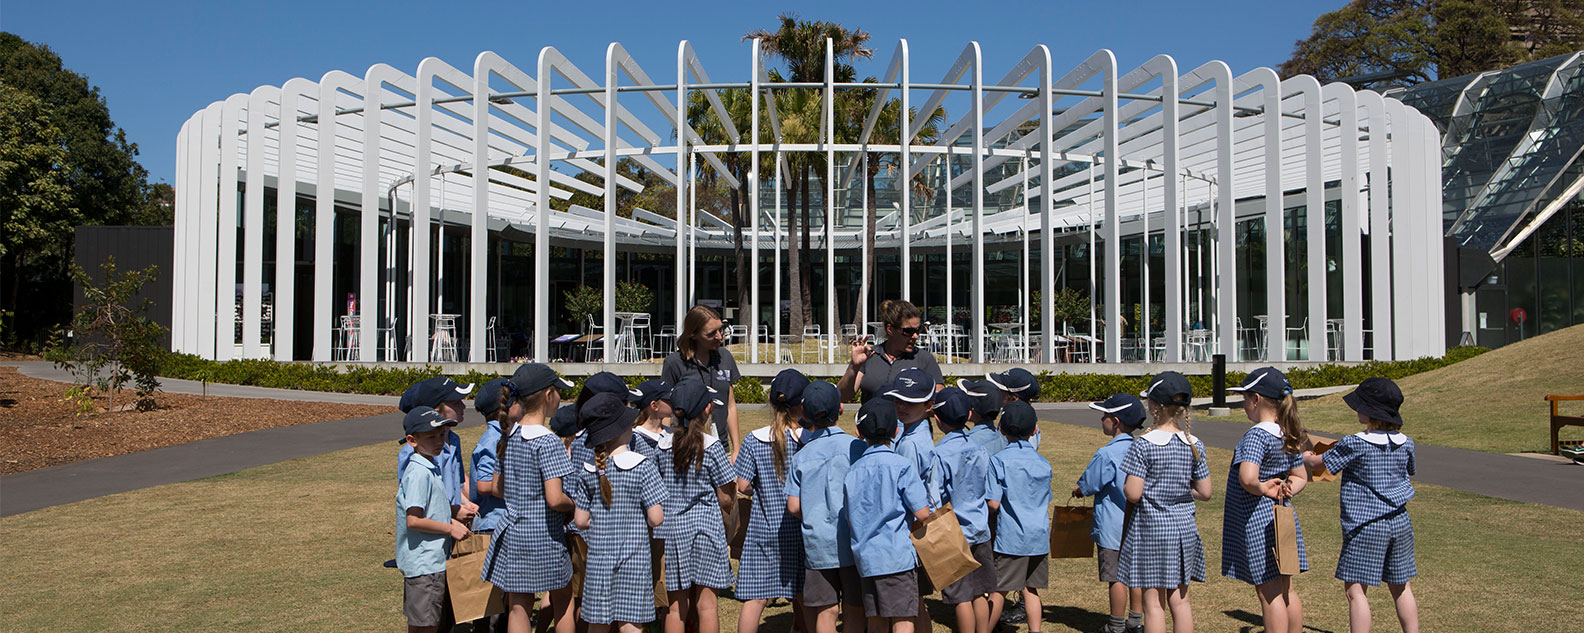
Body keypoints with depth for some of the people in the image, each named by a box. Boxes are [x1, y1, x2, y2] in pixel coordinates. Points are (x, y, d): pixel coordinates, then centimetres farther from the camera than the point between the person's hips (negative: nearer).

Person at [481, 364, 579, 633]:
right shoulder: (548, 441, -18)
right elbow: (555, 499, -24)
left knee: (517, 608, 10)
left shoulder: (510, 436, 4)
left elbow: (499, 487, 14)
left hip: (512, 533, 6)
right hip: (544, 537, -6)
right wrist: (575, 506, -5)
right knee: (563, 602, 14)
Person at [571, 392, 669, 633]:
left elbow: (580, 521, 1)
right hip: (634, 558, -3)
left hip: (598, 558, 3)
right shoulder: (643, 466, -11)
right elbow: (656, 518, -14)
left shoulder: (587, 469, -1)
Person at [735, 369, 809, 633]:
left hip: (763, 529, 0)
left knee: (754, 598, 3)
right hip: (798, 530, 0)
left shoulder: (753, 441, -6)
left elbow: (742, 486, -4)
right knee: (801, 597, 14)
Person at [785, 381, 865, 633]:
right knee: (854, 609, 8)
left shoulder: (800, 456, 1)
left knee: (824, 610, 7)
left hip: (817, 544, 2)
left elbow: (793, 507, 0)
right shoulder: (855, 446, -6)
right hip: (851, 542, -2)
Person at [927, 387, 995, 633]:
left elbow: (933, 502, -15)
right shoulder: (980, 450, 2)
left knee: (962, 598, 1)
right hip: (980, 531, 6)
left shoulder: (939, 454, -15)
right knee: (979, 594, 14)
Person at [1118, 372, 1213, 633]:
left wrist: (1123, 487, 3)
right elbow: (1205, 493, 3)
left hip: (1152, 526, -5)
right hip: (1185, 527, 5)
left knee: (1154, 603, 2)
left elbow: (1133, 494, -18)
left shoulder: (1144, 445, -15)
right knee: (1180, 600, 14)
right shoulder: (1194, 445, 1)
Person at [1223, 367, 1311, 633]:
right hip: (1281, 517, 8)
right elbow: (1301, 477, 18)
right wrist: (1285, 490, 1)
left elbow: (1247, 478, -34)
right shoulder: (1289, 435, 7)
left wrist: (1263, 489, -15)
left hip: (1256, 520, -8)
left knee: (1269, 594, -1)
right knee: (1286, 591, 16)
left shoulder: (1257, 435, -20)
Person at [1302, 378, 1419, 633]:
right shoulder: (1406, 444, 3)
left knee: (1355, 590, -3)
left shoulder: (1355, 444, -15)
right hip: (1400, 523, 7)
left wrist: (1305, 456, 18)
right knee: (1400, 587, 17)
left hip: (1366, 526, -7)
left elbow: (1318, 463, -4)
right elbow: (1409, 479, 19)